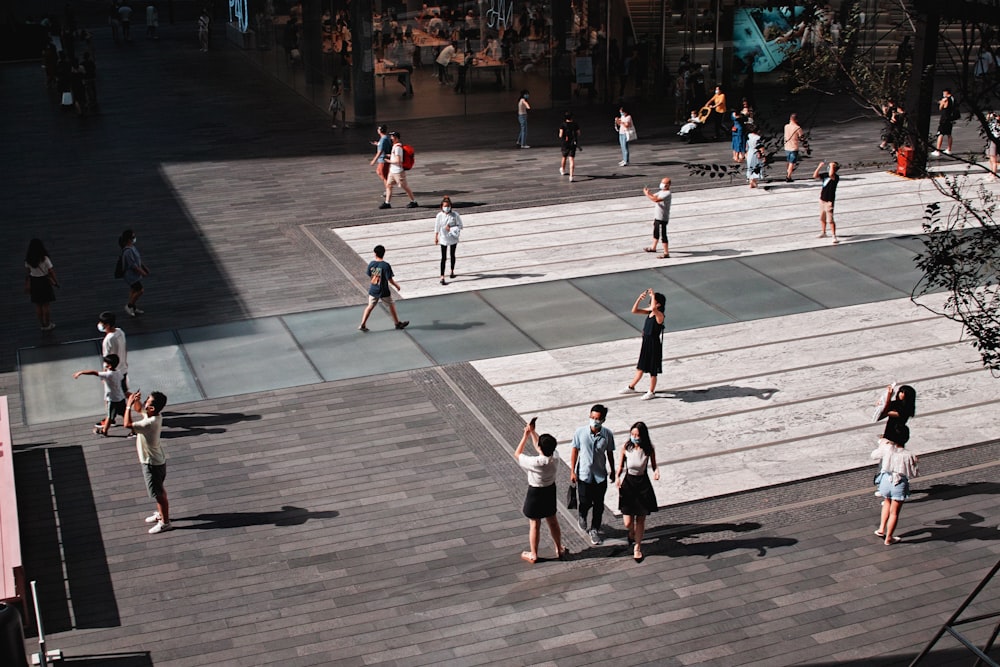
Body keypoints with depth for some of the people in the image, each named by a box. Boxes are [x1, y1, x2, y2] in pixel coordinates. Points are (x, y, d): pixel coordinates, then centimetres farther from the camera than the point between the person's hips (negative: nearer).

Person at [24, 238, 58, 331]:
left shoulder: (28, 259, -7)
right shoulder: (44, 259, -18)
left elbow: (27, 273, 0)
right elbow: (51, 271, -14)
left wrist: (26, 285, 9)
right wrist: (56, 281, -3)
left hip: (34, 282, 4)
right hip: (44, 281, -4)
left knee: (37, 305, 13)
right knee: (46, 304, 9)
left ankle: (42, 324, 23)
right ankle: (47, 324, 17)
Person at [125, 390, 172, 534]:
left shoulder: (150, 423, -35)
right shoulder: (153, 414, -7)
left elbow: (127, 424, -34)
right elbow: (138, 409, 12)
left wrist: (128, 405, -27)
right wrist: (136, 401, -9)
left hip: (152, 463, -9)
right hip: (157, 459, 9)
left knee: (158, 493, 6)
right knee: (159, 490, 26)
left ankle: (165, 522, 20)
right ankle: (161, 514, 44)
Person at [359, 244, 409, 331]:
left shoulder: (371, 264, -6)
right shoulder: (385, 265, -20)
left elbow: (369, 276, 5)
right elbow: (390, 279, -17)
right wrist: (397, 285, 0)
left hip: (373, 290, 4)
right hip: (383, 291, -4)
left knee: (370, 306, 16)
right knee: (391, 306, 16)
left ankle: (362, 325, 12)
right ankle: (398, 323, 28)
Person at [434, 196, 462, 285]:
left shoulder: (455, 215, -13)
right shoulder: (439, 216, -11)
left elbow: (460, 226, -7)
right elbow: (437, 228, -1)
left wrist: (451, 228, -21)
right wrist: (436, 238, 4)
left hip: (453, 238, 1)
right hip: (443, 239, -1)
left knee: (452, 255, 21)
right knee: (443, 258, -5)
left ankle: (452, 271, 44)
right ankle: (442, 277, -8)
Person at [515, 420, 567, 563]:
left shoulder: (535, 463, -34)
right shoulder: (555, 456, -19)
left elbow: (517, 454, -18)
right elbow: (541, 448, 3)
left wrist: (526, 435, -16)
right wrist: (532, 432, 1)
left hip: (535, 493, -5)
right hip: (550, 491, 5)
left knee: (534, 525, 12)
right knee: (553, 521, 22)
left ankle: (533, 554, 26)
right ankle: (559, 550, 37)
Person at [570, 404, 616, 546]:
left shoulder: (608, 434, -12)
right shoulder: (580, 432, -16)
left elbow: (610, 453, 1)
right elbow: (575, 451, -5)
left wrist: (613, 471, 10)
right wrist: (572, 471, -3)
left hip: (600, 475, 1)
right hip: (584, 474, -1)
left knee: (598, 505, 9)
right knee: (585, 502, 9)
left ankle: (595, 530, 28)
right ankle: (582, 517, 44)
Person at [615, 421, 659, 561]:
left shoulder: (649, 449, -9)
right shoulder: (626, 448, -10)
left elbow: (653, 465, 4)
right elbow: (620, 467, -1)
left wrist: (656, 471, -18)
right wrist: (618, 479, -18)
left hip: (643, 484, 1)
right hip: (627, 483, 0)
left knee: (641, 519, 8)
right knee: (628, 523, -2)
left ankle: (637, 546, 30)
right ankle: (631, 535, 35)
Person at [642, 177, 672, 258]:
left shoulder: (667, 194, -22)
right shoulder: (662, 192, 10)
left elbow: (656, 200, -34)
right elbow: (654, 196, 17)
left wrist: (647, 194, -24)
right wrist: (649, 192, -5)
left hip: (662, 218, -10)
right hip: (657, 216, 10)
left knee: (662, 235, -6)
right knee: (656, 232, 25)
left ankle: (666, 253, -1)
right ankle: (653, 248, 43)